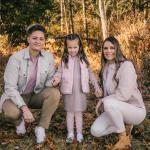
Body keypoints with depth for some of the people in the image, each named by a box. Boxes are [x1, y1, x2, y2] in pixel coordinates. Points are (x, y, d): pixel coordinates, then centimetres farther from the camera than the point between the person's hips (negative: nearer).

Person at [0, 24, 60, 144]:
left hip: (36, 95, 3)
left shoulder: (48, 57, -9)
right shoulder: (16, 58, -21)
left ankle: (41, 128, -10)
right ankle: (20, 121, 5)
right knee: (12, 112, -36)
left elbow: (50, 80, -1)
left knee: (55, 93, -28)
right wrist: (24, 108, -33)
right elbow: (10, 87, -22)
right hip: (16, 96, -3)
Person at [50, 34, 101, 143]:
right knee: (70, 112, 8)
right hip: (68, 90, 0)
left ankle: (79, 134, 16)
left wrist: (96, 87, 8)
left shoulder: (83, 59, 4)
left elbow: (90, 73, 10)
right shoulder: (64, 60, 1)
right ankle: (70, 134, 16)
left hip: (80, 90, 0)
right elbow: (59, 73, -3)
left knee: (79, 112, 7)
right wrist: (56, 79, -26)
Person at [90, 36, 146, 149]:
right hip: (116, 110, 7)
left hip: (135, 110, -7)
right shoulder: (106, 67, 5)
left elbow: (123, 94, -28)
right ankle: (125, 126, 13)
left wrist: (103, 101, -19)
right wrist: (102, 103, -4)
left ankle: (124, 138, -14)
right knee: (95, 131, -8)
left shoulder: (126, 65, -21)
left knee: (109, 103, -36)